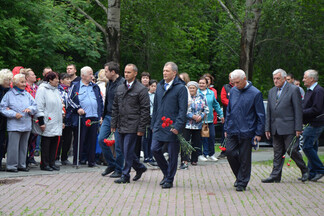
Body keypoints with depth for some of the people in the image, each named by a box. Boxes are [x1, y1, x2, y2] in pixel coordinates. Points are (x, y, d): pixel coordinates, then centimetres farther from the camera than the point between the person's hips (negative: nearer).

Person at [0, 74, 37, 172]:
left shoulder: (27, 94, 13)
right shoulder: (9, 94, -1)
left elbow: (35, 106, 11)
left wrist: (30, 109, -11)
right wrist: (14, 114, -14)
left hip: (26, 125, 5)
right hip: (14, 126, -5)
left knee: (23, 146, 11)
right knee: (13, 146, -7)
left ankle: (22, 165, 19)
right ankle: (11, 166, 0)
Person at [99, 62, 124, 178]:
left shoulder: (123, 83, -14)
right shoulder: (109, 83, 13)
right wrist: (103, 116, 18)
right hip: (108, 116, 8)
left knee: (118, 144, -1)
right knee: (101, 139, 3)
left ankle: (118, 170, 11)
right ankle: (111, 164, 17)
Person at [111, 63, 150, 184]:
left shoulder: (141, 89, -6)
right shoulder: (120, 88, 13)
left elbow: (145, 110, -8)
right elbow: (115, 107, 18)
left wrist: (141, 128, -12)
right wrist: (113, 124, 12)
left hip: (132, 127, -7)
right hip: (121, 126, 7)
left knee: (128, 151, -6)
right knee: (125, 150, 11)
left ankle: (125, 176, 3)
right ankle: (140, 167, 31)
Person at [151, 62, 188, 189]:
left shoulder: (181, 88, -8)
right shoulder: (160, 86, 12)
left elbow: (183, 110, -11)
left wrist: (178, 126, -18)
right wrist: (153, 124, 15)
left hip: (172, 128, -6)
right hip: (159, 127, 6)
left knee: (172, 154, 2)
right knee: (155, 149, 1)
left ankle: (169, 180, 14)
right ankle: (166, 173, 21)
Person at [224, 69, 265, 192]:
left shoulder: (255, 93, -8)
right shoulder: (233, 91, 7)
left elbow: (260, 115, -4)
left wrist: (259, 133, -7)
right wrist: (226, 128, 14)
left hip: (246, 132, -5)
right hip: (232, 131, 5)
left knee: (244, 158, 1)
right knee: (230, 152, -1)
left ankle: (242, 183, 13)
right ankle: (239, 176, 20)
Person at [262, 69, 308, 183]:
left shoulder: (294, 89, -3)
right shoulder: (271, 91, 15)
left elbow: (298, 110, -7)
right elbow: (268, 112, 17)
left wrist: (298, 128, -11)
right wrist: (267, 128, 11)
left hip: (288, 128, -6)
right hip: (275, 129, 6)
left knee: (292, 150, -5)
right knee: (277, 153, 7)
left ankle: (305, 170, 14)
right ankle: (275, 176, 9)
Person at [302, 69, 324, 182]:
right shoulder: (309, 91, 18)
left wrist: (301, 112, -17)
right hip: (311, 123, 10)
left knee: (307, 146, -13)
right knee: (311, 148, 11)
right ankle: (311, 173, 15)